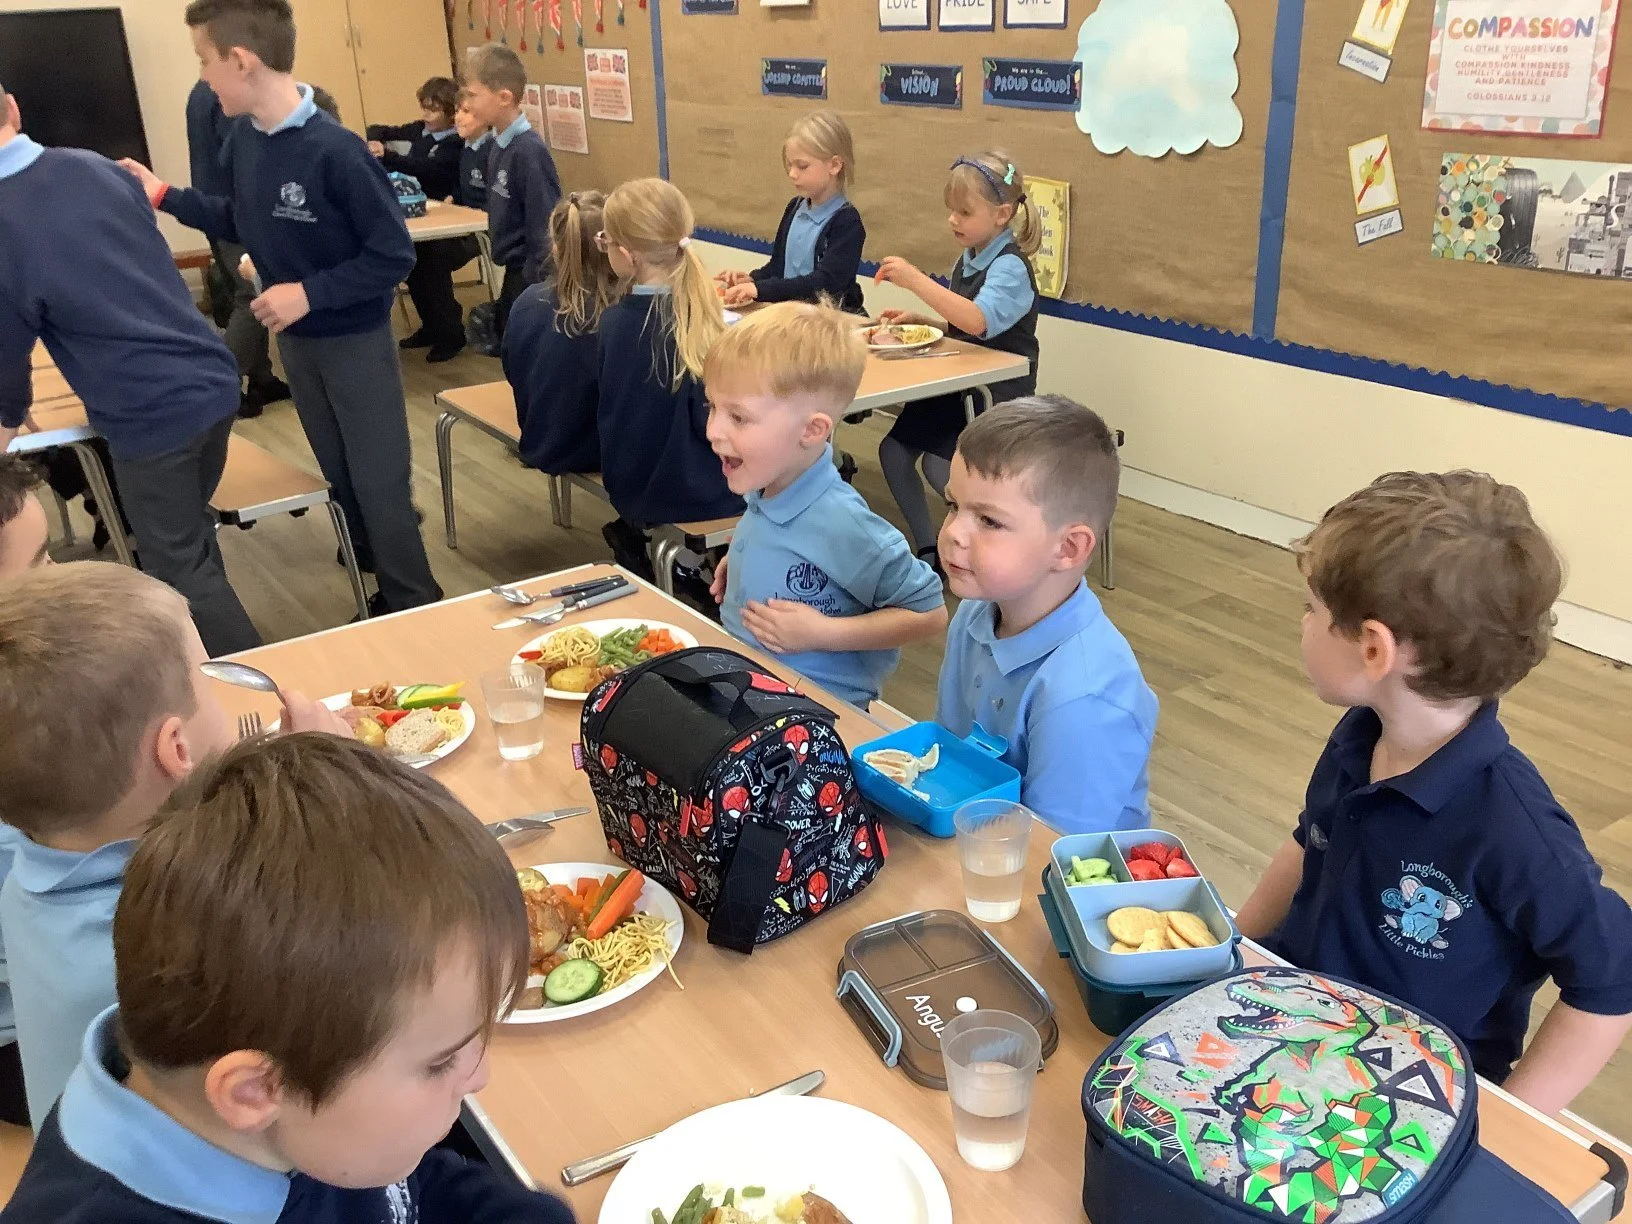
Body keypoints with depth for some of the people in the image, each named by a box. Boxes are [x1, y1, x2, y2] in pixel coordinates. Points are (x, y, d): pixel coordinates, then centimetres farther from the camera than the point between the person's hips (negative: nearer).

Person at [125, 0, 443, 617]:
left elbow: (393, 254, -21)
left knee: (381, 483, 1)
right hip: (295, 340, 7)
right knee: (342, 478, 19)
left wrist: (311, 292, -23)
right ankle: (385, 592, 36)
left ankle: (417, 607, 16)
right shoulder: (243, 140, -4)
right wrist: (166, 196, 6)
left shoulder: (334, 150, -25)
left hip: (355, 340, -7)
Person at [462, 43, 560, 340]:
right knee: (506, 333, 20)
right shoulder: (498, 144, 2)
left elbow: (545, 225, -23)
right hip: (514, 267, 9)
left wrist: (538, 285, -21)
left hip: (532, 272, -9)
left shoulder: (529, 151, -23)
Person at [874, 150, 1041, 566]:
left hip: (999, 392, -9)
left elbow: (980, 321, -35)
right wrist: (921, 319, 2)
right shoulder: (968, 259, 8)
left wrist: (915, 280, -35)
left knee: (939, 464, -22)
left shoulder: (1009, 266, -17)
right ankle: (928, 549, 9)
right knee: (894, 450, 0)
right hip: (959, 385, 9)